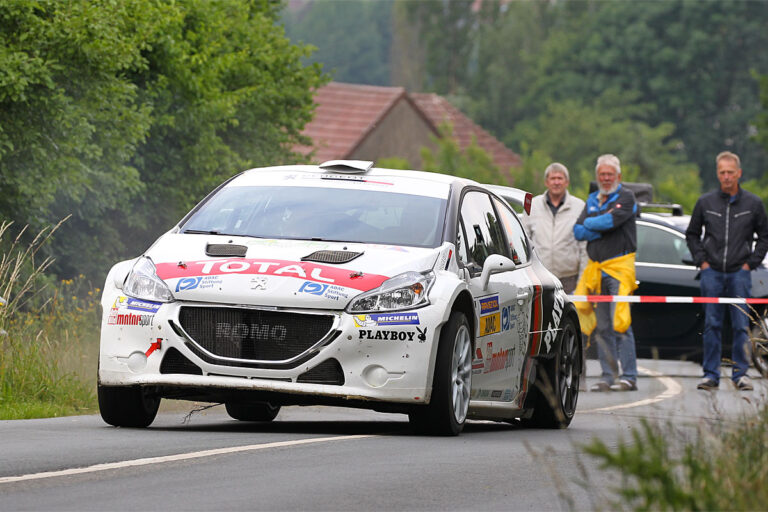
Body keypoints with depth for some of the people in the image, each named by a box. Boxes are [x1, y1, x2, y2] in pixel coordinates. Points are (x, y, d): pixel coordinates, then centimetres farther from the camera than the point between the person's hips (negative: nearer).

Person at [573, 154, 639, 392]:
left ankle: (628, 376, -11)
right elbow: (578, 231, 8)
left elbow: (612, 220, -18)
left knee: (620, 323, -12)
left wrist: (590, 224, -2)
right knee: (601, 327, 5)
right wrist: (602, 225, -7)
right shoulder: (592, 200, 18)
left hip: (620, 267, -6)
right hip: (596, 269, 6)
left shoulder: (625, 197, 0)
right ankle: (608, 376, 10)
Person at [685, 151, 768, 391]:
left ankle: (740, 373, 4)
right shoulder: (705, 203, 6)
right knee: (712, 325, 0)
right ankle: (711, 374, 4)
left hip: (739, 273, -1)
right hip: (712, 272, 1)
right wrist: (701, 260, 4)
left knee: (741, 325, -3)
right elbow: (692, 234, 16)